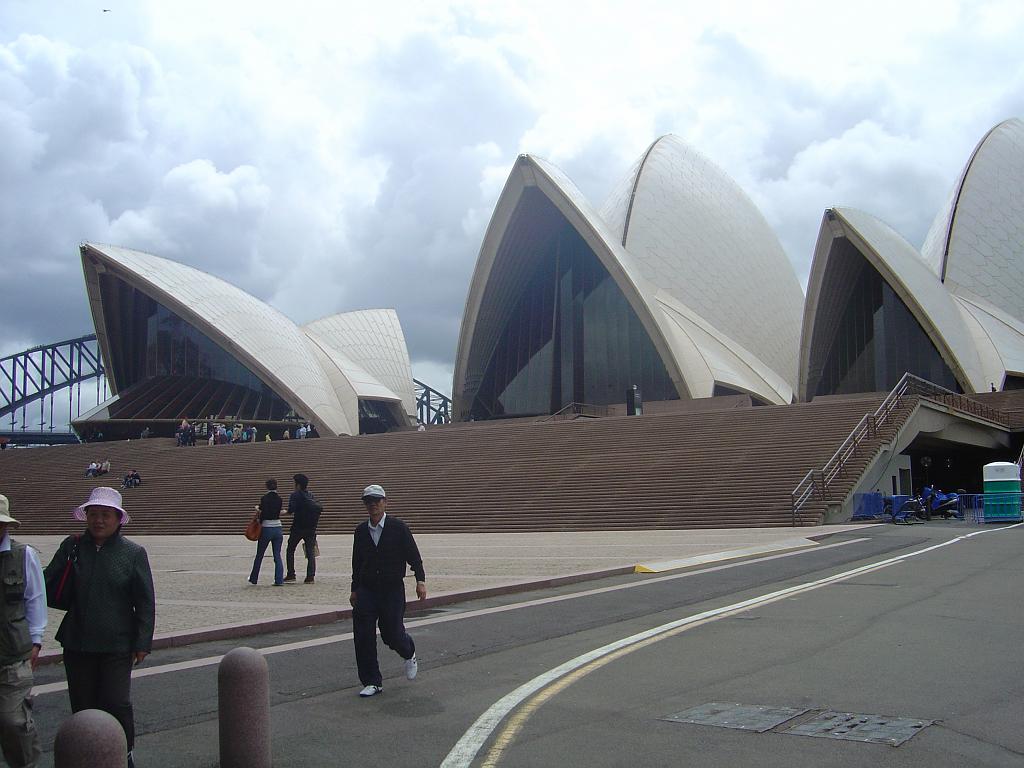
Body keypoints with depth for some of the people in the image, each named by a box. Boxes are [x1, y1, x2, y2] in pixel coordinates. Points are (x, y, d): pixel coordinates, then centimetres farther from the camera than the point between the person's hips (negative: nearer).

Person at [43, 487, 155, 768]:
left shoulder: (133, 553, -3)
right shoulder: (71, 547, 4)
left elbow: (145, 602, -3)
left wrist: (142, 642, -6)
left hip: (117, 645, -3)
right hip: (77, 644, 3)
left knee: (117, 703, -2)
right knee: (82, 704, 11)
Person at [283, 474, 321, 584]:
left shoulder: (295, 495, -6)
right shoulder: (311, 495, 10)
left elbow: (291, 510, -19)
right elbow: (320, 508, 5)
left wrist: (289, 512, 3)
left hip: (298, 527, -4)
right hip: (311, 528, 4)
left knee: (290, 550, 12)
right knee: (311, 552, 3)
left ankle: (291, 575, 9)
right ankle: (311, 576, -5)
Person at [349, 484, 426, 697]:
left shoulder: (398, 528, -4)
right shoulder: (361, 530, 7)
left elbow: (414, 556, -5)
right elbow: (357, 562, 15)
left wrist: (420, 580, -16)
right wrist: (355, 589, 15)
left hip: (392, 590, -3)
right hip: (366, 591, 3)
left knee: (392, 634, -3)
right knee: (363, 636, -4)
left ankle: (409, 654, 33)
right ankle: (372, 682, 7)